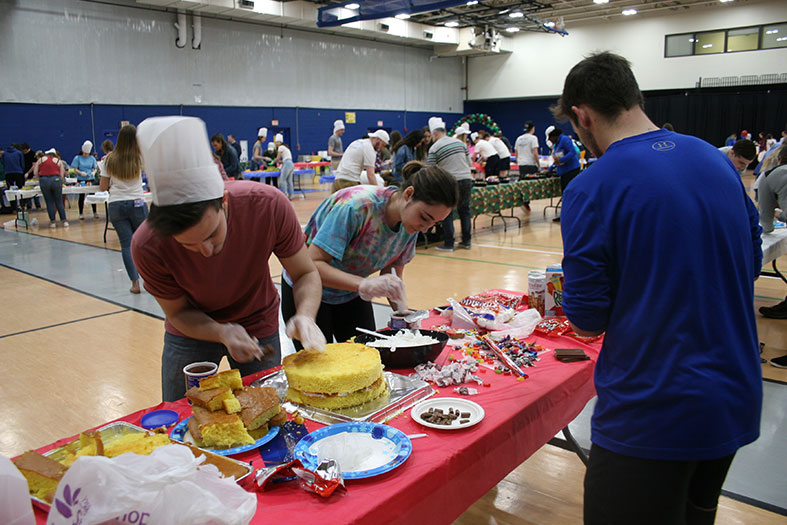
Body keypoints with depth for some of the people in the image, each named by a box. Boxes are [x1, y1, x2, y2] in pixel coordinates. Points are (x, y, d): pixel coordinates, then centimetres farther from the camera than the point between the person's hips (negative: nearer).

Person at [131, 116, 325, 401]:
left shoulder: (269, 205, -34)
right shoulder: (147, 247, -31)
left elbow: (306, 273, -19)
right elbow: (178, 312, -14)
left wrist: (305, 315, -40)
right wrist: (223, 333, -34)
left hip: (258, 327, 0)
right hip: (192, 332, 0)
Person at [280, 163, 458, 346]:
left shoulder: (410, 224, -12)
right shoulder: (357, 206, -34)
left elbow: (392, 276, -2)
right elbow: (312, 264, -35)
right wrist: (364, 285, -47)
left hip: (352, 295, 5)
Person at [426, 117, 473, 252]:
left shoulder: (434, 148, -4)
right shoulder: (459, 142, 10)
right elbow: (469, 163, 15)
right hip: (467, 180, 5)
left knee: (447, 213, 6)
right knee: (464, 210, 15)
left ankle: (448, 244, 6)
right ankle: (466, 241, 18)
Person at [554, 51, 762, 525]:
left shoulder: (591, 189, -19)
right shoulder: (718, 161, 1)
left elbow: (587, 320, -16)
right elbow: (751, 261, 13)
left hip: (652, 416, -7)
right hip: (736, 403, 8)